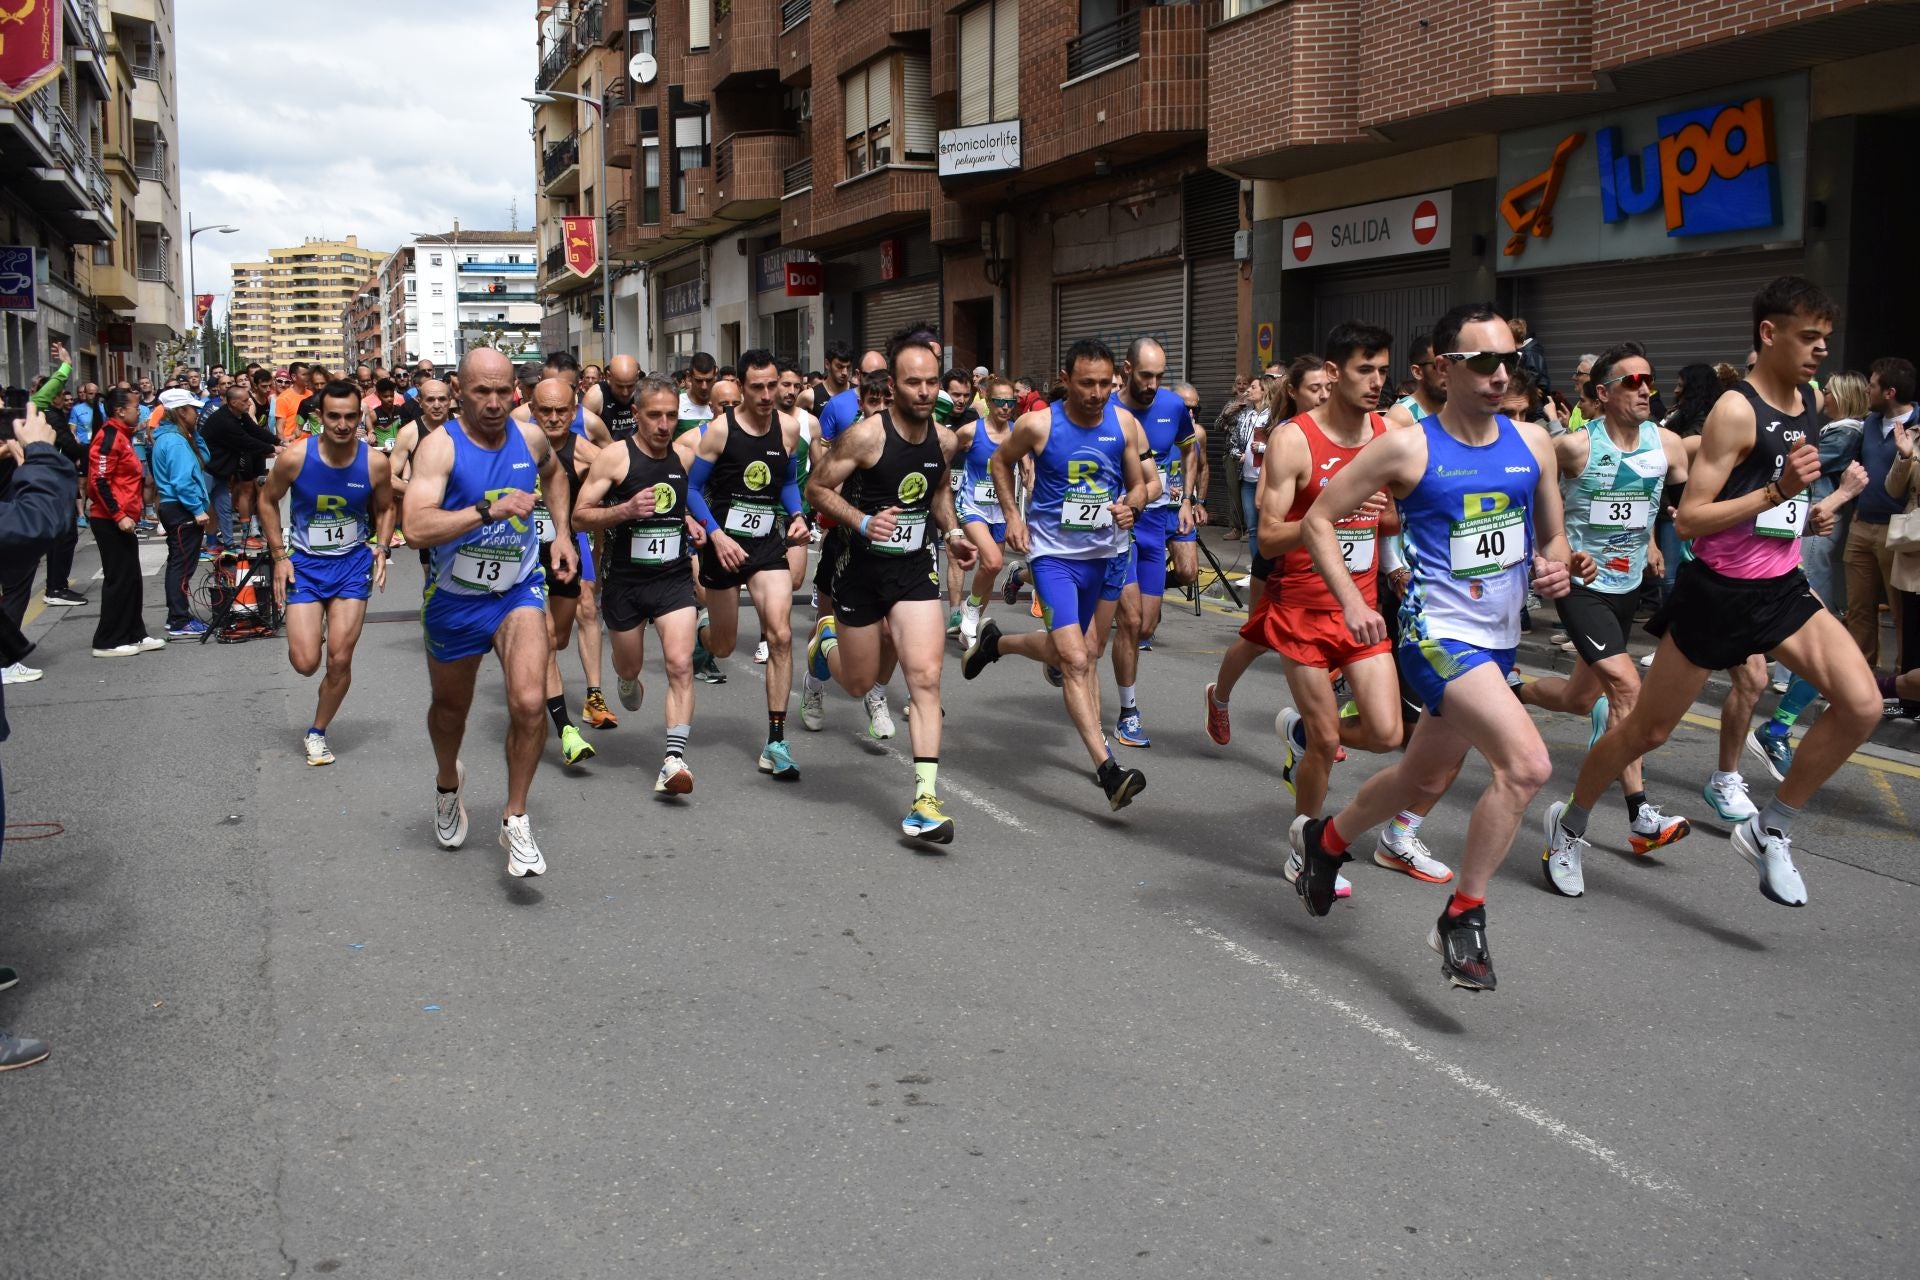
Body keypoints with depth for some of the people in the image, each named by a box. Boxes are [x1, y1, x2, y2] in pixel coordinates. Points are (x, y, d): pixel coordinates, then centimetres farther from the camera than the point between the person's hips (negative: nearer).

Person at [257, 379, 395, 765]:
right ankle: (309, 631, 30)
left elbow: (384, 509, 7)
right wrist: (279, 556, -4)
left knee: (339, 661, -2)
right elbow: (268, 501, 1)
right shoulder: (295, 457, -16)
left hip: (353, 562, 1)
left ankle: (317, 733, 21)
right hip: (304, 562, 0)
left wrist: (381, 548, -8)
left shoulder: (375, 462, -13)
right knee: (305, 663, -8)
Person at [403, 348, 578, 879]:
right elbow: (417, 527, -33)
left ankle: (515, 821, -3)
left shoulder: (530, 437, -4)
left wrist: (562, 532, 12)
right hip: (455, 599, -1)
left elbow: (554, 474, 22)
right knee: (450, 709, 20)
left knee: (530, 702, -20)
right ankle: (448, 783, 54)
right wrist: (488, 509, -41)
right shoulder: (440, 446, -19)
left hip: (519, 591, 1)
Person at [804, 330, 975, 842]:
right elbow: (817, 487, -10)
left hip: (915, 568, 3)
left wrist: (953, 534, 2)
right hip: (862, 568, -3)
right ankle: (828, 638, 50)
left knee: (926, 676, -13)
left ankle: (925, 800, -12)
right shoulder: (866, 435, -18)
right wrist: (863, 521, -25)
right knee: (859, 682, 13)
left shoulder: (944, 439, -1)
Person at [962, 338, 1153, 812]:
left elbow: (1143, 483, 3)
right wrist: (1012, 515, -3)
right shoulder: (1037, 424, -13)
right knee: (1076, 659, -16)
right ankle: (1108, 769, -18)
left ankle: (996, 643, 46)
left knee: (1084, 654, 19)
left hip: (1108, 551, 5)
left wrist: (1132, 505, -19)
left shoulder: (1125, 424, -5)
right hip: (1054, 553, -5)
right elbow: (1001, 461, 6)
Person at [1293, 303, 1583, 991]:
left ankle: (1324, 840, 46)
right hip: (1440, 632, -7)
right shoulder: (1408, 447, -10)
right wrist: (1352, 603, -13)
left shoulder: (1532, 442, 5)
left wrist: (1556, 570, -6)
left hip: (1499, 639, 7)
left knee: (1423, 779, 20)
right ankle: (1462, 917, -7)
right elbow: (1318, 520, -3)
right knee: (1527, 765, -23)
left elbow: (1553, 537, 17)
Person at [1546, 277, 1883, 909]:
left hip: (1782, 587, 7)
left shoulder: (1811, 402, 6)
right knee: (1647, 729, 5)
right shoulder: (1736, 410, -17)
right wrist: (1777, 491, -29)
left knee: (1862, 704, -12)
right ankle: (1570, 822, 29)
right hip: (1718, 593, -6)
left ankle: (1770, 831, 3)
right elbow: (1688, 519, -22)